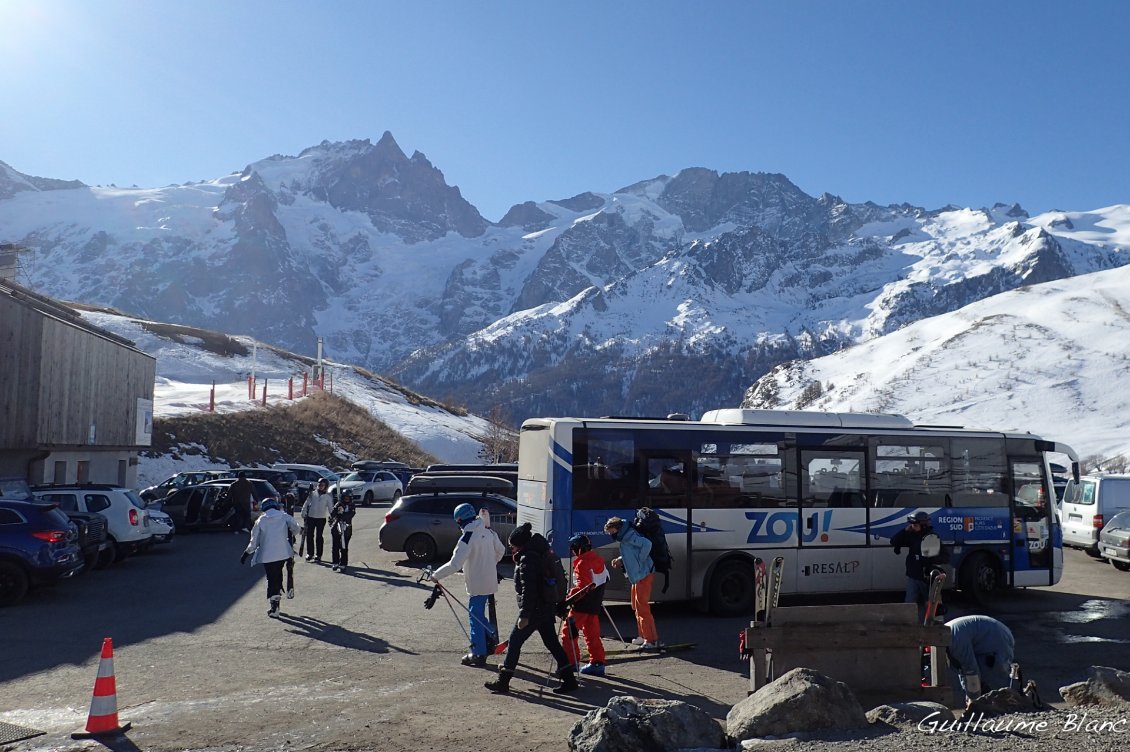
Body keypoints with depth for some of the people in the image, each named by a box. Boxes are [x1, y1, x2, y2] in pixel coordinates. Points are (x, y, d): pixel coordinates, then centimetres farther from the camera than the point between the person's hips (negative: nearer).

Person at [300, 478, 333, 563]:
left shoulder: (328, 496, 0)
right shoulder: (312, 493, 3)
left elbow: (330, 508, -2)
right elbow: (306, 504, 7)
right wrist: (304, 514, 3)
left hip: (321, 518, -2)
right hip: (311, 517, 2)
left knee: (319, 537, 3)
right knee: (309, 536, 6)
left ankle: (318, 555, 10)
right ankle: (310, 554, 19)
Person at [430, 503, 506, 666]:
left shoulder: (467, 538, -20)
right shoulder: (488, 531, 2)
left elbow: (455, 564, -22)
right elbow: (501, 551, 14)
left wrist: (436, 575, -11)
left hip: (477, 584, -7)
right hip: (490, 582, 7)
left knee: (475, 616, 3)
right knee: (479, 615, 21)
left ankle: (479, 654, 8)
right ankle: (490, 642, 27)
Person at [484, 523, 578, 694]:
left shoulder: (527, 558, -18)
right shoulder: (539, 553, 13)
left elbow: (528, 589, -23)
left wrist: (524, 615, -22)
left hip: (535, 609, -10)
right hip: (546, 608, 10)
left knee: (514, 641, 0)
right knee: (552, 643, 12)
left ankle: (503, 681, 7)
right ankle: (569, 679, 13)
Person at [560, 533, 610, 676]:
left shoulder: (582, 564, -19)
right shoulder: (596, 558, 7)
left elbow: (582, 587, -25)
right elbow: (605, 577, 16)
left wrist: (568, 599, -23)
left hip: (583, 604, -9)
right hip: (595, 603, 9)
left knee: (569, 630, -1)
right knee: (592, 633, 15)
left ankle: (571, 662, -1)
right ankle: (597, 663, 18)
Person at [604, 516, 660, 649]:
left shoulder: (628, 537, -16)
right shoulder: (624, 538, 15)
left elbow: (647, 544, -30)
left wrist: (641, 560, -22)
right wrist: (620, 560, 6)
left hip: (643, 575, -11)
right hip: (638, 576, 11)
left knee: (642, 608, -9)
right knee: (637, 607, 18)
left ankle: (652, 641, -6)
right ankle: (644, 636, 28)